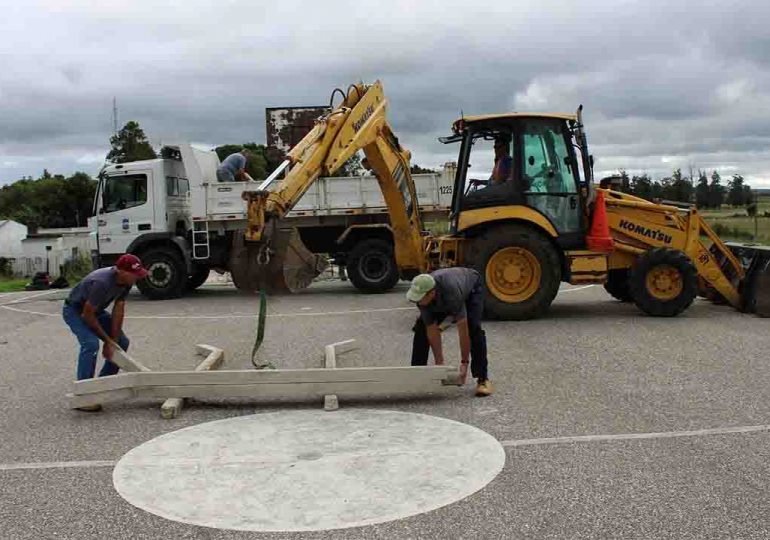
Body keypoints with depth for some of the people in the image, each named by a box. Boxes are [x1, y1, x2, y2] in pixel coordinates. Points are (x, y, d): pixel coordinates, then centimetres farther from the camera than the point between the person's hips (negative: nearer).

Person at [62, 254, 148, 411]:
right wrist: (107, 340, -19)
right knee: (91, 343, -29)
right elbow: (87, 315, -30)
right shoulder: (102, 282, -38)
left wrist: (113, 340, -14)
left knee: (122, 342, 4)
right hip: (75, 310, -8)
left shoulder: (127, 281, -15)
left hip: (95, 310, 8)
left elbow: (118, 309, -12)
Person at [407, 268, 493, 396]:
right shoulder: (422, 296, -32)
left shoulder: (452, 293, -47)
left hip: (471, 288, -4)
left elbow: (463, 330, -42)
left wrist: (464, 363, -38)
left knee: (473, 328, -25)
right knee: (421, 329, -10)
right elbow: (432, 331, -24)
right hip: (441, 298, 4)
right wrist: (439, 363, -23)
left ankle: (482, 378, -15)